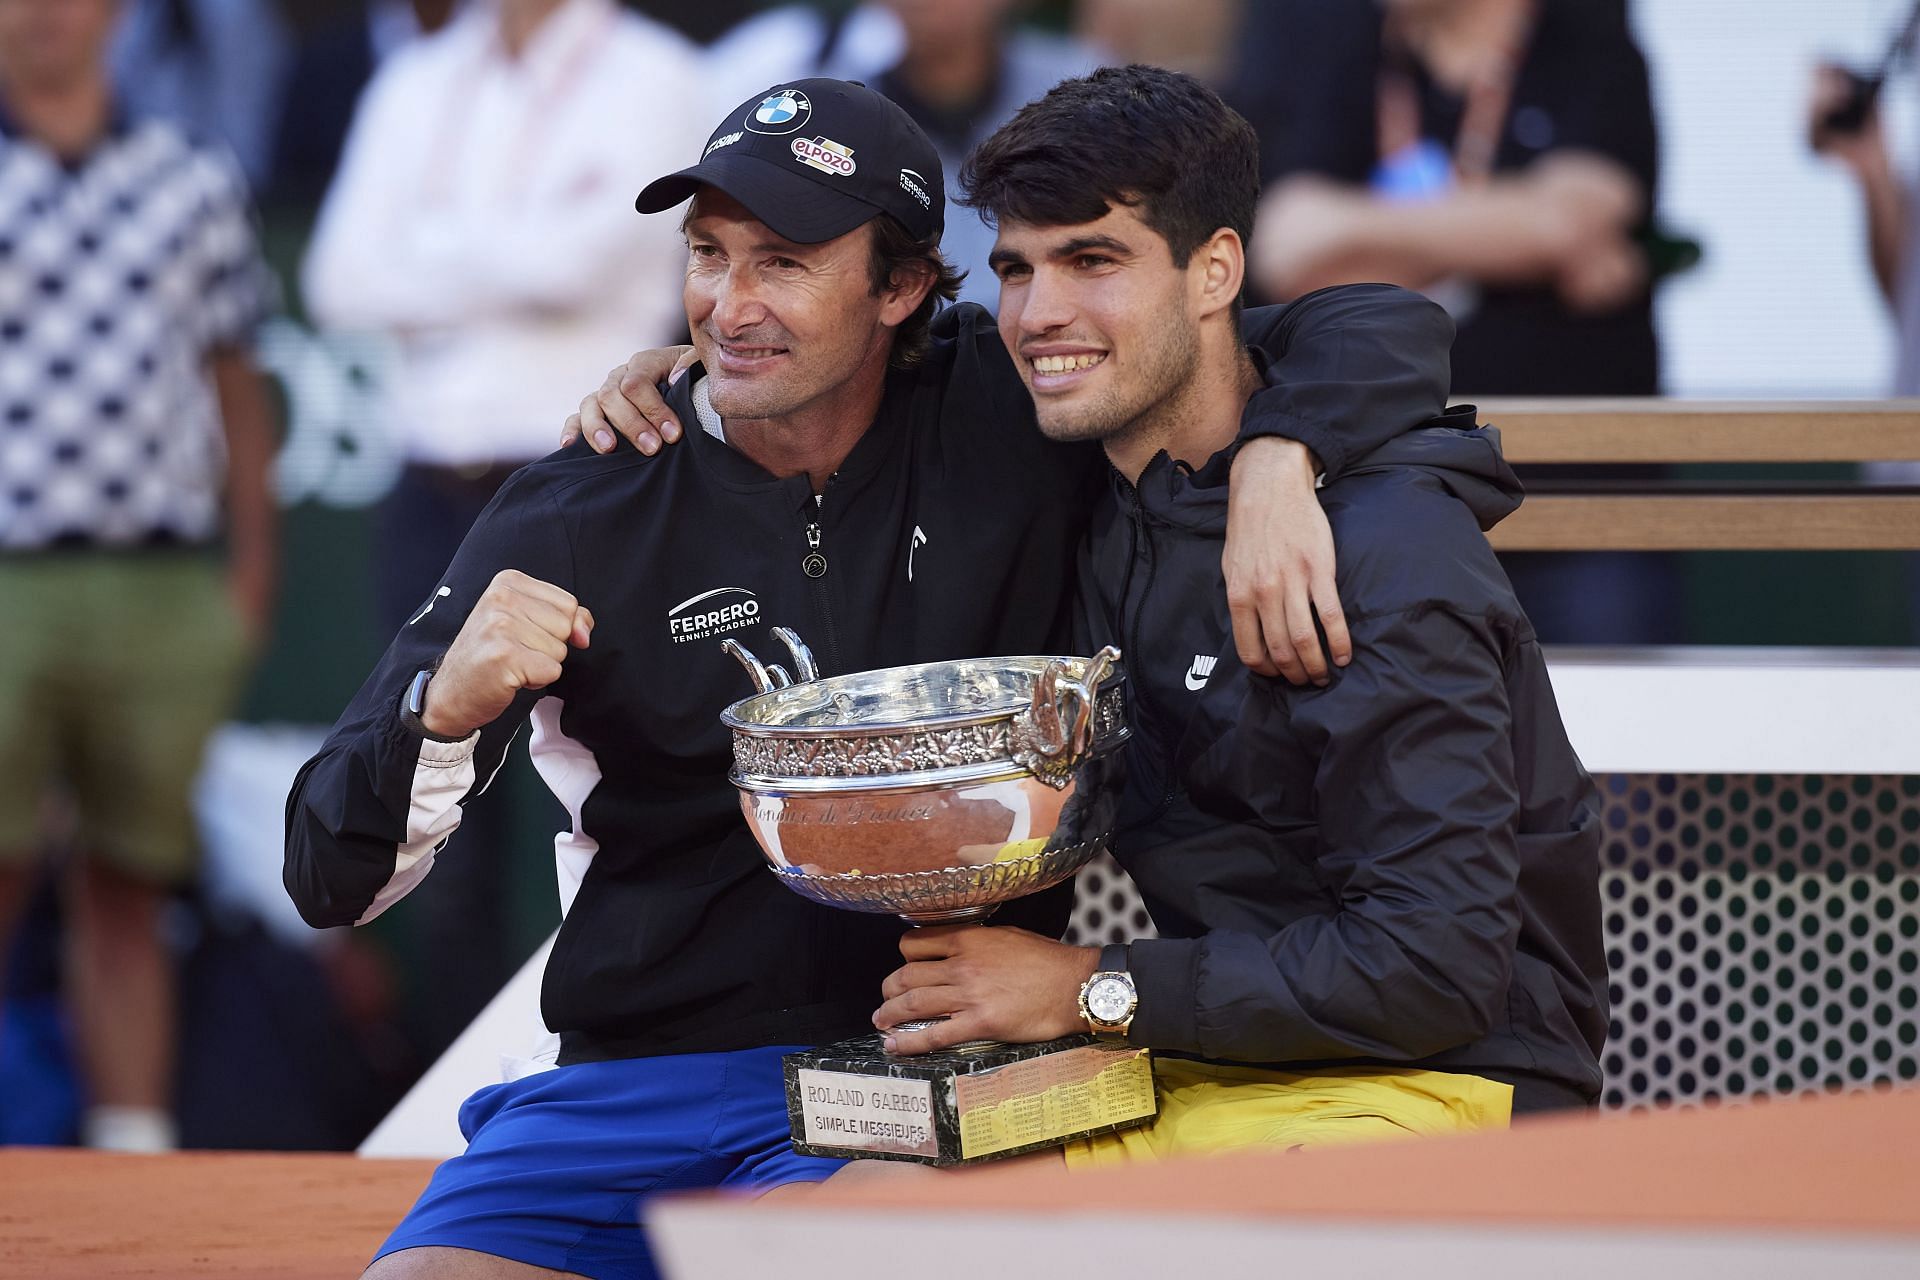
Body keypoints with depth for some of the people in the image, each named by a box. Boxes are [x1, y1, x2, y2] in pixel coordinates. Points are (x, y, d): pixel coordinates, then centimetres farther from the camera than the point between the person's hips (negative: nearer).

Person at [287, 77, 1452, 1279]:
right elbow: (333, 879, 0)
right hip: (632, 1080, 2)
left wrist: (1276, 462, -19)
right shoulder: (575, 518, 2)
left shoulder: (1009, 415, 2)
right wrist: (448, 707, -22)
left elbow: (1384, 333, 3)